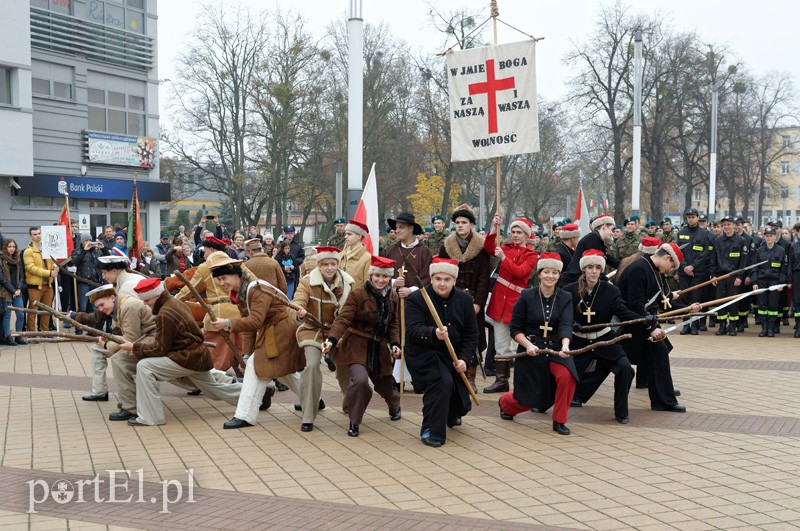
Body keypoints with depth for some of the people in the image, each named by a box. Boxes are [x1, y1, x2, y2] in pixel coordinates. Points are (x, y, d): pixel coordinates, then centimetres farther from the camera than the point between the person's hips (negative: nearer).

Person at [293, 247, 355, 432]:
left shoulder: (347, 283, -3)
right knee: (312, 365, -23)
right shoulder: (308, 282, -12)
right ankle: (308, 417, -14)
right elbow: (299, 300, -27)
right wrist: (300, 311, -49)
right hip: (313, 330, -3)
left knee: (345, 367, 10)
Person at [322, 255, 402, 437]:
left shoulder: (393, 297, 2)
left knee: (385, 383, 17)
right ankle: (354, 422, -5)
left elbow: (393, 324, 9)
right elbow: (343, 318, -22)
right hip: (357, 345, -5)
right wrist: (332, 339, -35)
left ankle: (395, 407, 53)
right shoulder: (357, 293, -15)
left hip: (380, 347, 5)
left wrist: (395, 344, -6)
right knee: (360, 379, -25)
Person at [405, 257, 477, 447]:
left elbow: (471, 334, 2)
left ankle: (450, 415, 49)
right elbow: (412, 330, -25)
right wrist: (433, 333, -45)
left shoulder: (465, 300, 1)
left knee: (462, 405, 8)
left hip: (453, 357, 5)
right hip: (423, 355, -5)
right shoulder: (417, 299, -13)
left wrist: (464, 359, -13)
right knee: (442, 382, -33)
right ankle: (431, 430, -16)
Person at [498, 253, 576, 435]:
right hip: (531, 350, -2)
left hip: (556, 348, 2)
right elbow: (515, 329, -3)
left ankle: (559, 421, -8)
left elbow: (566, 324, -16)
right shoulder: (526, 296, -6)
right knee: (529, 399, 2)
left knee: (567, 375, -29)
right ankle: (505, 402, 41)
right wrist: (528, 345, -20)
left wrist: (565, 346, -35)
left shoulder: (565, 298, 0)